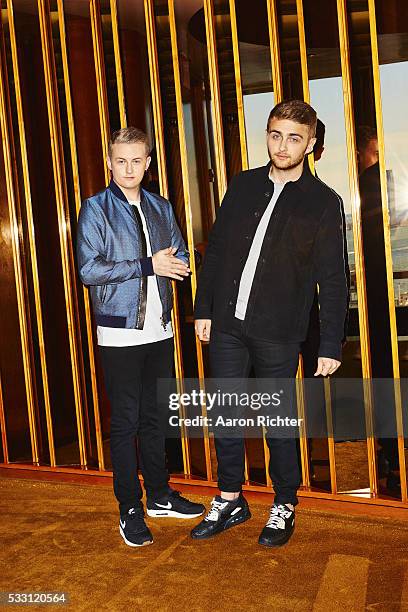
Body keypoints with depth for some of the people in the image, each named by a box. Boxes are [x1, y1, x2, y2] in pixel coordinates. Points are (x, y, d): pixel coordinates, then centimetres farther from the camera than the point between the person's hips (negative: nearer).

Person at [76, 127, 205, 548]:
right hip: (120, 334, -5)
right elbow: (88, 269, -14)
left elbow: (181, 258, 13)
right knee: (125, 422, 2)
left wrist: (173, 263, -11)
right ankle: (130, 509, 15)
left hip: (159, 330, 5)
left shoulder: (161, 208, 12)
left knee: (155, 417, 15)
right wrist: (148, 265, -17)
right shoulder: (95, 209, -4)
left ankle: (159, 495, 28)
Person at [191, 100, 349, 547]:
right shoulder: (242, 186, 8)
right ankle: (230, 501, 27)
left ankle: (285, 506, 27)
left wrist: (331, 345, -7)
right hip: (227, 325, 4)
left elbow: (332, 280, -4)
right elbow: (215, 250, 11)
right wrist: (204, 308, 7)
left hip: (277, 333, -4)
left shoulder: (323, 202, -3)